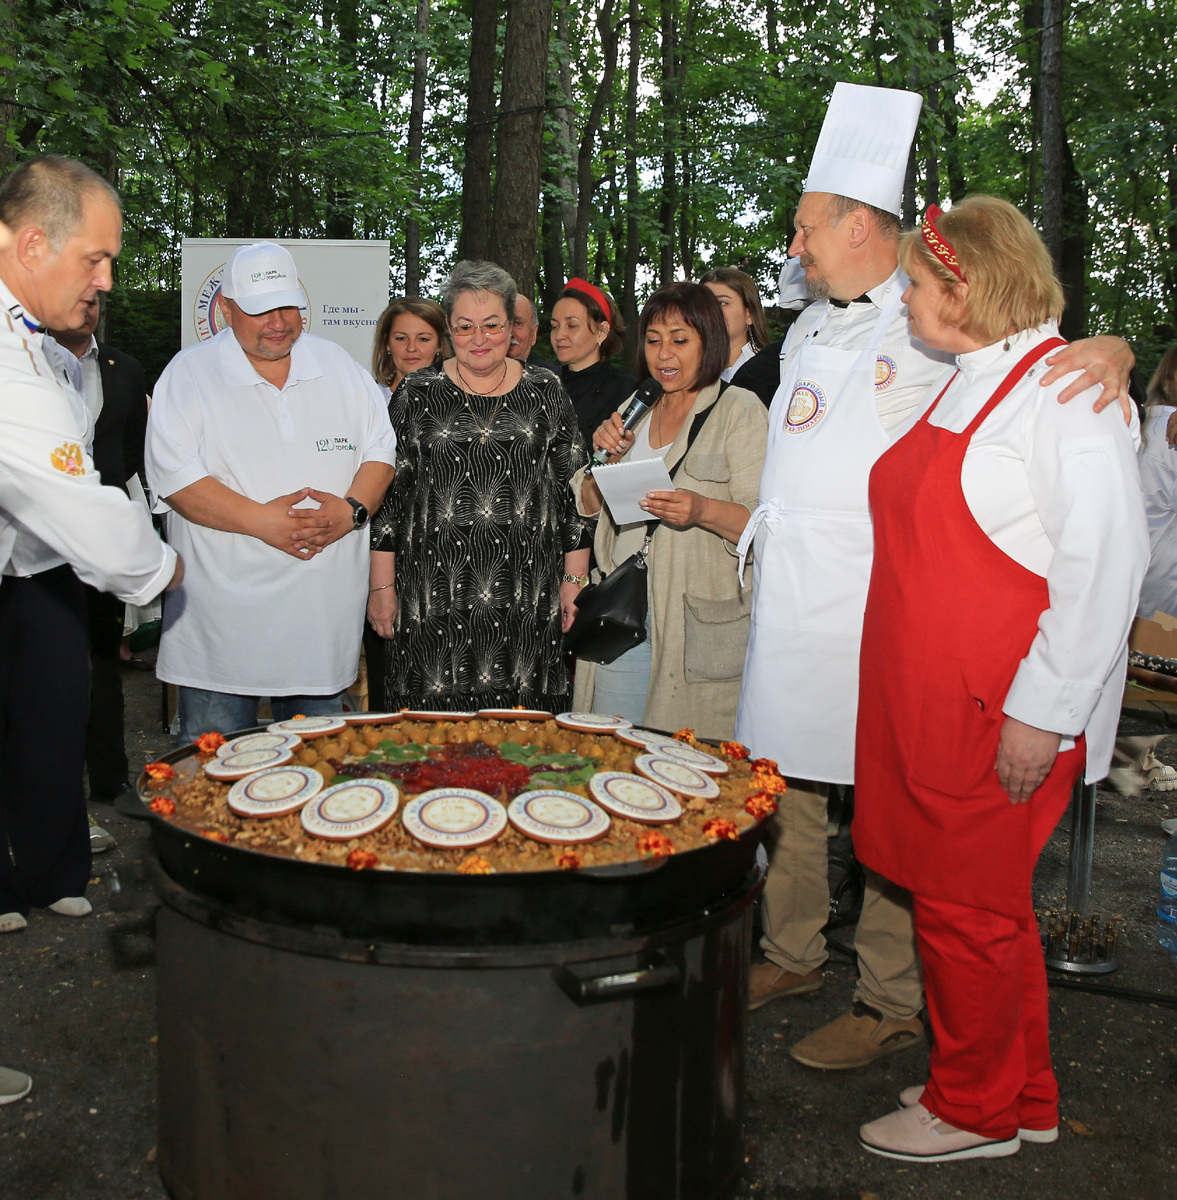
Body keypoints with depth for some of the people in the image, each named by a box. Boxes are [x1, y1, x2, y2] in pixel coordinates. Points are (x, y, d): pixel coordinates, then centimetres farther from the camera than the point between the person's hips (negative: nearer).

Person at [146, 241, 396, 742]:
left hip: (325, 605, 3)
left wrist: (352, 509, -10)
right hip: (222, 614, -3)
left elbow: (381, 447, 9)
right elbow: (173, 475, -10)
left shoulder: (338, 366, 10)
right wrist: (260, 520, -19)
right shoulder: (189, 373, -1)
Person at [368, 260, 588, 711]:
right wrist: (382, 586, 1)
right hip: (435, 597, 0)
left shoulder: (545, 392, 7)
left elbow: (575, 488, 8)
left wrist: (574, 579, 4)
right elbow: (386, 495, 5)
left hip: (526, 599, 1)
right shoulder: (417, 394, 5)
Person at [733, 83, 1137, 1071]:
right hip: (788, 599, 8)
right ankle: (794, 954, 31)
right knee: (782, 785, 14)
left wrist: (1109, 350, -27)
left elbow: (1053, 348, -5)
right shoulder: (809, 329, 17)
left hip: (879, 607, -7)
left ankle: (894, 1003, 14)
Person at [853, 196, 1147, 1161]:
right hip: (927, 703, 9)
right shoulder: (964, 385, 14)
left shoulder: (1063, 387, -14)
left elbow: (1104, 561, -20)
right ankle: (1024, 1098, 35)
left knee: (966, 908, 4)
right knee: (988, 903, 18)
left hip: (1002, 715, -9)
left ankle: (973, 1110, 25)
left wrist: (1040, 711, -22)